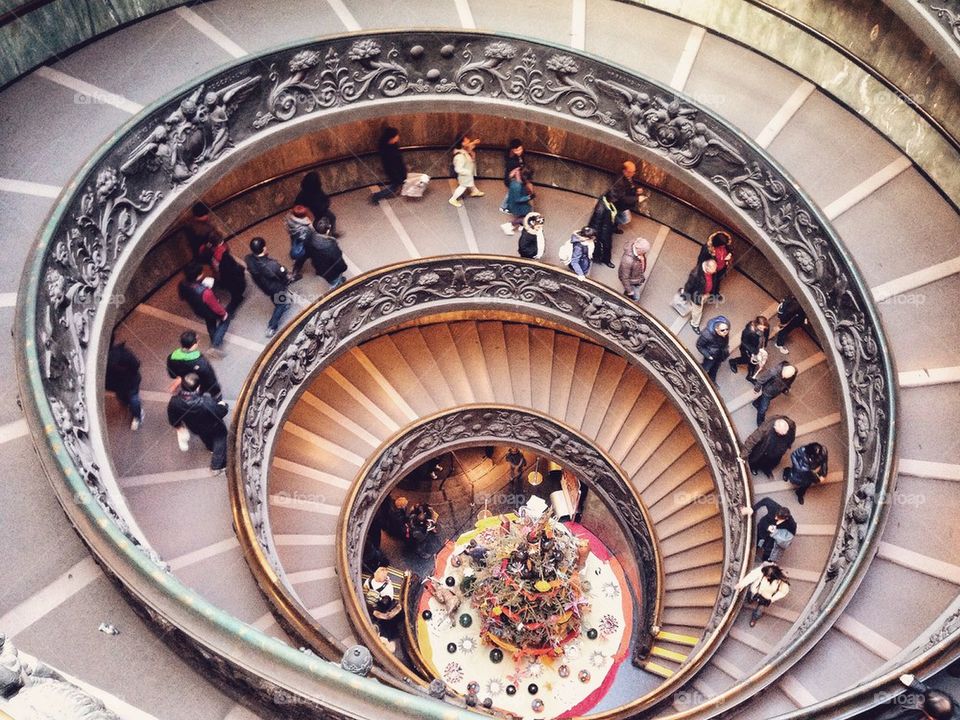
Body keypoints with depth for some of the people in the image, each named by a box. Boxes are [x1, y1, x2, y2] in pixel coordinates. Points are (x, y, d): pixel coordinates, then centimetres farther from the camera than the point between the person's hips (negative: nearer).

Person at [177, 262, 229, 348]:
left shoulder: (182, 285, -28)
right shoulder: (205, 292, -47)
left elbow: (182, 297, -3)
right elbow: (215, 306, -29)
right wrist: (223, 314, -7)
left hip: (198, 311, 6)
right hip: (211, 312, -6)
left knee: (210, 324, 36)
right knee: (225, 319, 27)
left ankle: (213, 340, 61)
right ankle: (217, 341, 32)